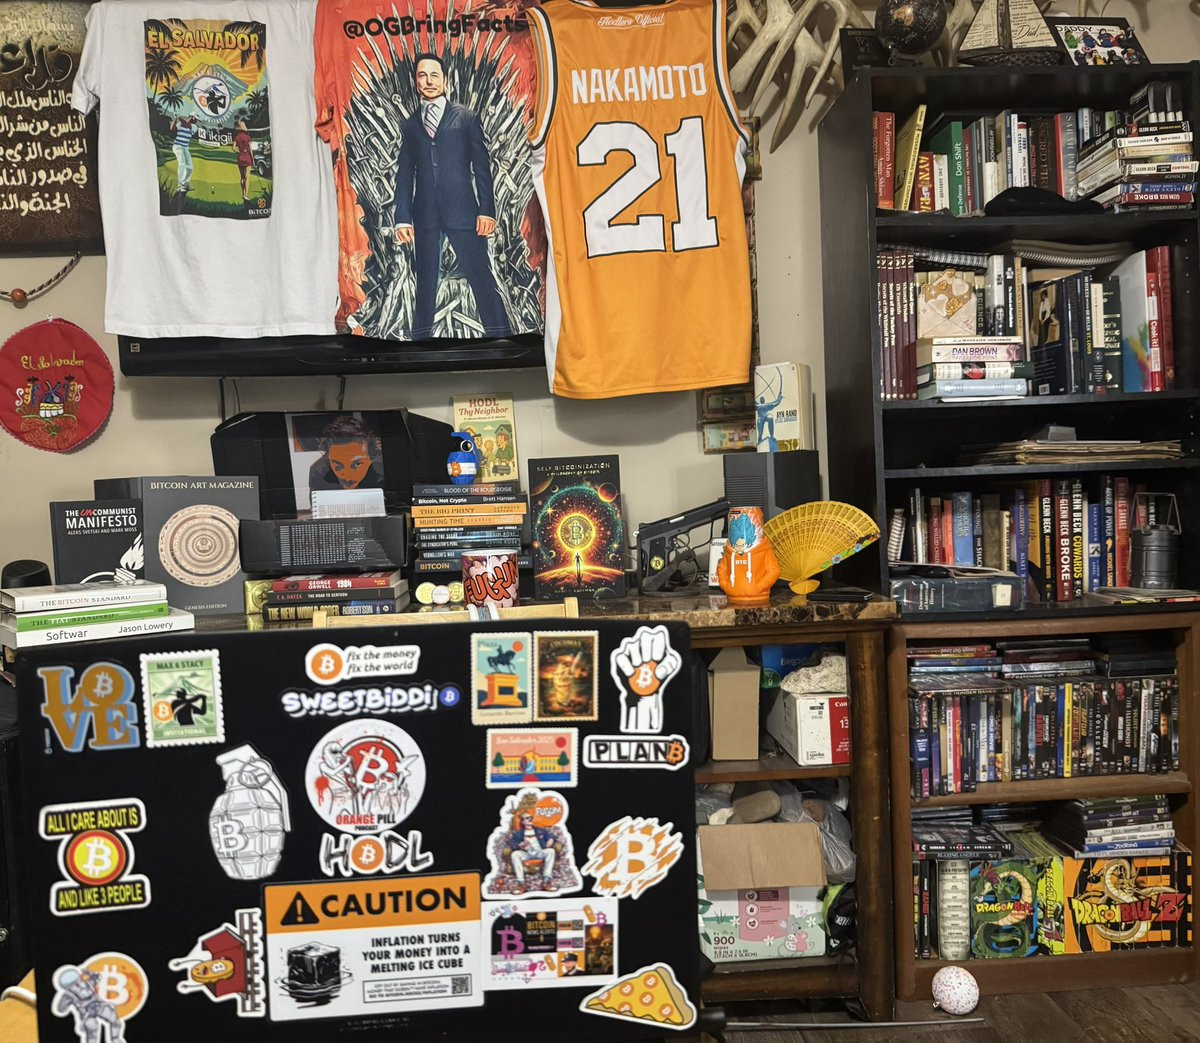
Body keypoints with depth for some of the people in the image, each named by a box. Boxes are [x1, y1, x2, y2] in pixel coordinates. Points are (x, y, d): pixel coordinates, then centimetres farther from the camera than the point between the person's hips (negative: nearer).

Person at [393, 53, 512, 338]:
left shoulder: (466, 117, 10)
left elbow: (481, 166, 4)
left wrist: (486, 210, -6)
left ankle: (501, 337, -4)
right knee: (425, 281, 5)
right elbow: (404, 175, 13)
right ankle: (421, 338, 10)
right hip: (425, 215, 3)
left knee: (481, 277, -7)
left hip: (462, 210, -3)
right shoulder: (409, 125, 17)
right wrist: (402, 218, 2)